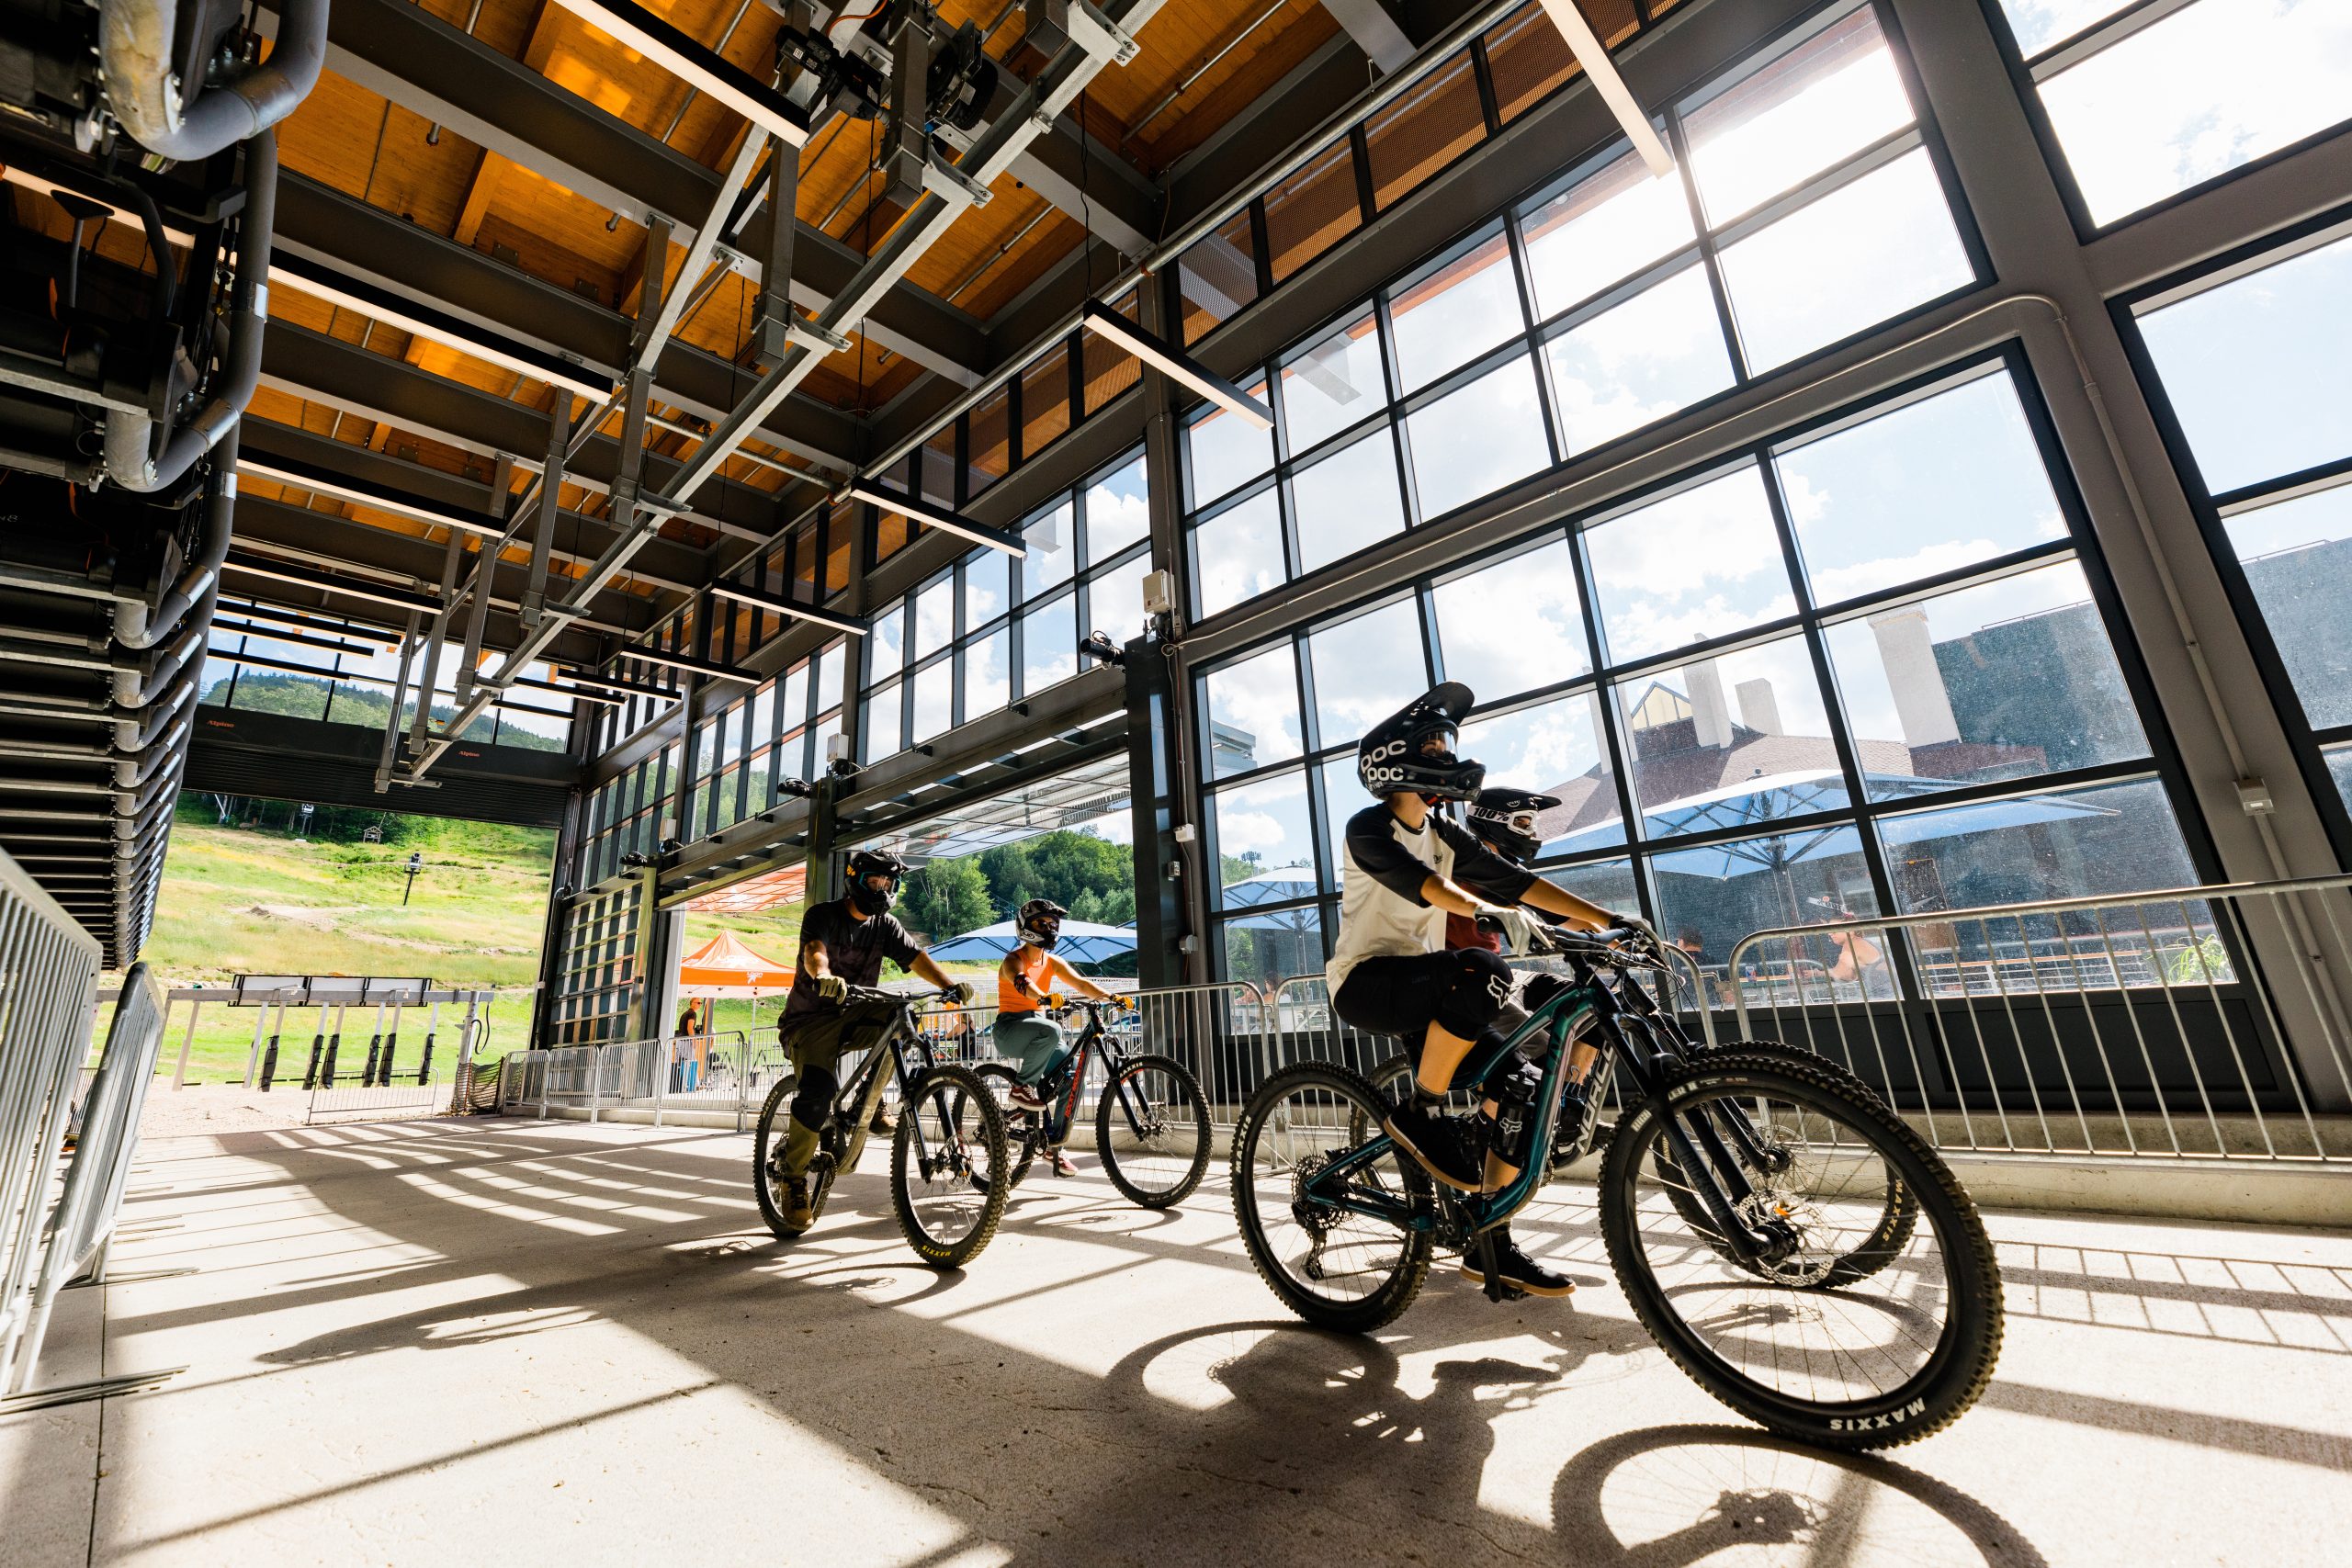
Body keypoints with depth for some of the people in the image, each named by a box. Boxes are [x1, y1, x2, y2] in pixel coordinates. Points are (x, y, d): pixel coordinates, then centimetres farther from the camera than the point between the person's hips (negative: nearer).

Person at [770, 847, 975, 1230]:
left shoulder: (885, 925, 3)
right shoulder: (823, 915, -9)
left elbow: (916, 957, -11)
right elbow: (814, 950, -30)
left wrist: (949, 984, -31)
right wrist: (823, 976, -55)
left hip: (852, 1016, 4)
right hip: (810, 1019, -4)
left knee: (900, 1016, -26)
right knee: (820, 1090, -27)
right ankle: (793, 1177, -3)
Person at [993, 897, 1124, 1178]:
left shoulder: (1053, 962, 8)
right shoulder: (1013, 960, -11)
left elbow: (1080, 983, -6)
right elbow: (1021, 982, -33)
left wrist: (1107, 996, -25)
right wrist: (1046, 997, -54)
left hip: (1036, 1026, 7)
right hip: (1010, 1029, -6)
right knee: (1051, 1030, -37)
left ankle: (1055, 1144, 3)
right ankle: (1022, 1088, -17)